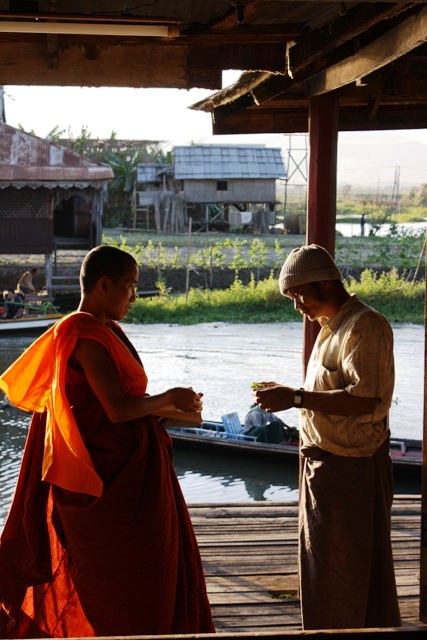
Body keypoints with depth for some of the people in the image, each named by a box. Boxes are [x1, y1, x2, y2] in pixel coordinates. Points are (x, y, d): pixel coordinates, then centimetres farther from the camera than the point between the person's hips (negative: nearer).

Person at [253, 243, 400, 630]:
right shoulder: (331, 328, 15)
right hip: (324, 464, 10)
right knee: (322, 566, 18)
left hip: (352, 468, -10)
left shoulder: (366, 327, -16)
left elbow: (366, 399, -26)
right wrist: (287, 397, 7)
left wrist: (296, 398, -25)